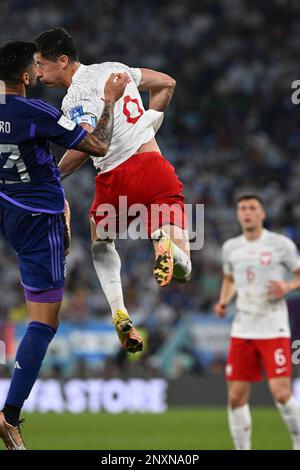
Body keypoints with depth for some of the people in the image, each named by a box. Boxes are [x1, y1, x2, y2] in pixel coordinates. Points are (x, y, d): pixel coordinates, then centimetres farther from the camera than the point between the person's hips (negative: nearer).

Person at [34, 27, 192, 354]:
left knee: (101, 242, 28)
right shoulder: (113, 68, 15)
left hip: (117, 179, -4)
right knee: (181, 272, 5)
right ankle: (164, 238, -30)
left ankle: (119, 313, 7)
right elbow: (166, 84, 26)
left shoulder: (75, 97, -7)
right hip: (155, 167, 5)